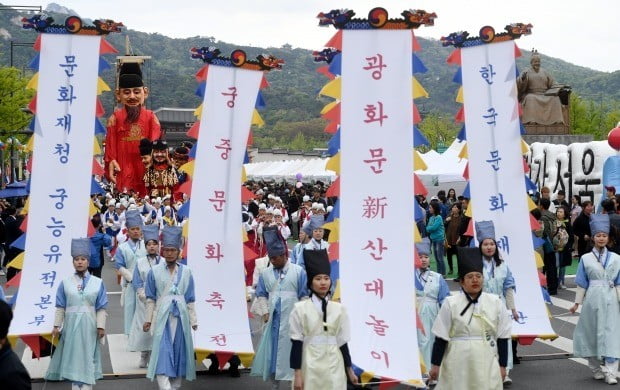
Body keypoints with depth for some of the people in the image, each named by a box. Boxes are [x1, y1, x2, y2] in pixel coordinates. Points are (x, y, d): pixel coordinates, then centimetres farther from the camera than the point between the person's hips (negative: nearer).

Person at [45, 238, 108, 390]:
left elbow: (101, 308, -1)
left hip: (89, 326, -1)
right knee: (73, 356, 5)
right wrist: (56, 326, 1)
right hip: (71, 324, 1)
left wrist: (101, 326, -5)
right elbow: (60, 307, 2)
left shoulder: (98, 283, -1)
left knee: (87, 357, 2)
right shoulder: (65, 283, 1)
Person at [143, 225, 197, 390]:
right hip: (162, 317, -2)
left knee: (178, 352, 8)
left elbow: (190, 300, 7)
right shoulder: (154, 272, 0)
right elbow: (150, 299, 4)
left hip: (180, 317, 2)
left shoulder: (186, 272, 3)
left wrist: (193, 320, 7)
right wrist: (148, 319, 3)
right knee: (162, 353, -10)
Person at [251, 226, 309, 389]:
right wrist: (264, 313, -1)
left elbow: (305, 296, -3)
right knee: (272, 351, 6)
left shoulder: (299, 271, -4)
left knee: (291, 351, 0)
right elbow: (261, 295, 10)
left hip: (292, 321, -3)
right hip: (273, 320, 3)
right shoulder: (265, 273, 5)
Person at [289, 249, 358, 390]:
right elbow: (296, 343, -4)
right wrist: (297, 373, -7)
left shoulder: (339, 309, 5)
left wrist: (349, 370, 10)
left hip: (334, 367, 2)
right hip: (309, 366, -2)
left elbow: (342, 342, 9)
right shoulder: (300, 309, -3)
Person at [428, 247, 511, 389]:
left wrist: (502, 365, 5)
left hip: (487, 364, 1)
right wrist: (435, 364, -1)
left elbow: (502, 337, 5)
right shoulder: (451, 304, -4)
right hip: (457, 364, -1)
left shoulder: (495, 303, 1)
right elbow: (440, 338, -1)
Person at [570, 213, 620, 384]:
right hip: (592, 299, 0)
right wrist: (577, 303, 2)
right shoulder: (585, 259, 2)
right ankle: (596, 369, 19)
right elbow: (581, 284, 4)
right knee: (591, 332, 5)